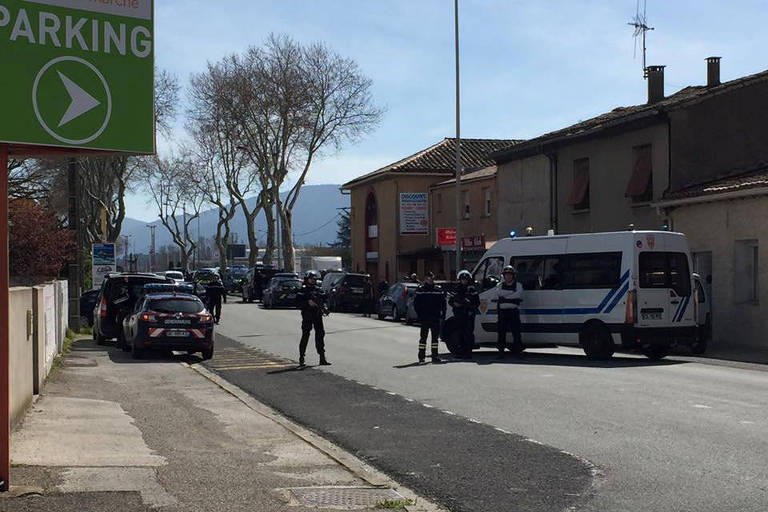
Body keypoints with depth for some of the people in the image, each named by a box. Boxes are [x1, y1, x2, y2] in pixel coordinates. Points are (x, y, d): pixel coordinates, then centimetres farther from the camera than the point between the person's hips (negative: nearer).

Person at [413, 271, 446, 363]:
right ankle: (421, 356, 5)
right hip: (424, 318, -3)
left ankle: (435, 356, 15)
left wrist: (443, 314, 2)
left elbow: (443, 303, 11)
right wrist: (420, 315, -7)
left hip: (436, 318, 3)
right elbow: (416, 303, -1)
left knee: (435, 337, 8)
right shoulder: (420, 289, -1)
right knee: (423, 337, 0)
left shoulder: (438, 289, 8)